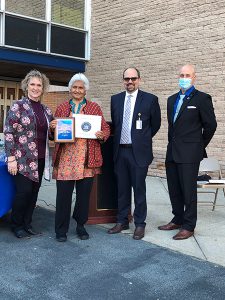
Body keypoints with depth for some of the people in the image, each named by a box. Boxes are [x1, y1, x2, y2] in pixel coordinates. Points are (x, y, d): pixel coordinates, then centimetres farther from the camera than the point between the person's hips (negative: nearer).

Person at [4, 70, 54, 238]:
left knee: (34, 192, 9)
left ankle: (27, 224, 25)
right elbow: (8, 133, -10)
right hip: (23, 159, -5)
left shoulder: (46, 110, 11)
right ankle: (17, 225, 16)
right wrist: (11, 158, -15)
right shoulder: (18, 106, -5)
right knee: (24, 191, -4)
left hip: (40, 159, 6)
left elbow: (50, 134, 19)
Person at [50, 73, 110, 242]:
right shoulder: (61, 108, 14)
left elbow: (106, 129, 8)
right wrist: (53, 128, -6)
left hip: (86, 159, 0)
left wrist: (102, 135, -14)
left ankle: (81, 226, 25)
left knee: (84, 194, 7)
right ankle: (61, 229, 15)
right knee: (63, 194, 1)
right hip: (65, 157, 1)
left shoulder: (95, 108, 10)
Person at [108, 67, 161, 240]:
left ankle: (140, 224, 15)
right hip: (120, 151, 4)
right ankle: (122, 221, 25)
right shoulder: (115, 99, 9)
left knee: (139, 189, 2)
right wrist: (119, 138, 13)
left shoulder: (150, 99, -3)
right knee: (122, 188, 12)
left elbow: (156, 124, 7)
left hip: (139, 151, -4)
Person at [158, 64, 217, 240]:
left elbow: (210, 125, -4)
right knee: (174, 190, 13)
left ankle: (189, 227, 11)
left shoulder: (202, 99, -6)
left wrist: (200, 145, 3)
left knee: (188, 191, 0)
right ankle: (178, 220, 28)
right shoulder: (172, 99, 15)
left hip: (189, 153, -6)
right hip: (172, 153, 7)